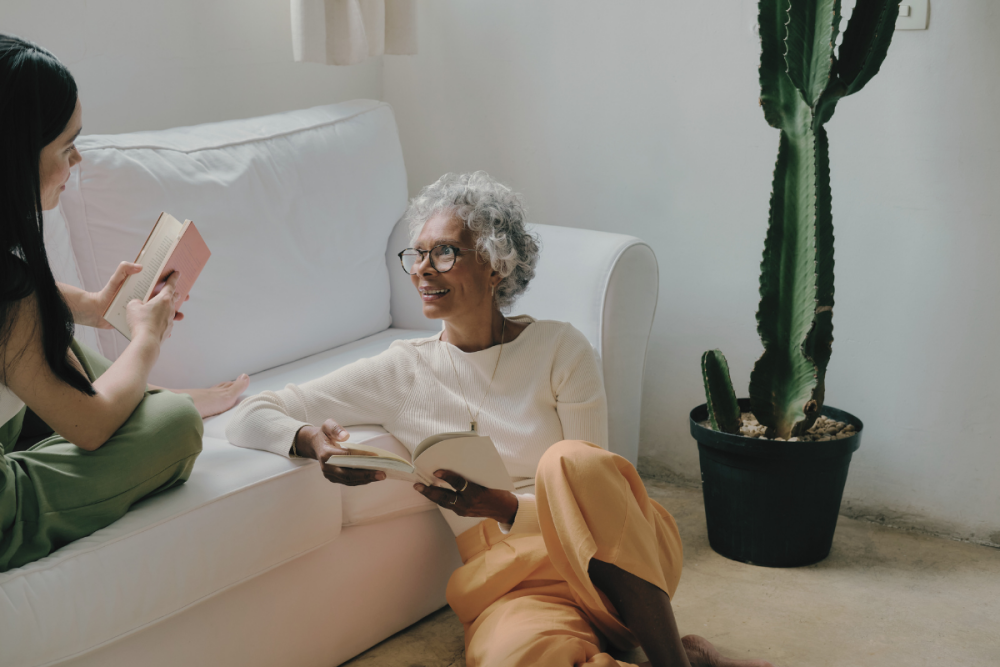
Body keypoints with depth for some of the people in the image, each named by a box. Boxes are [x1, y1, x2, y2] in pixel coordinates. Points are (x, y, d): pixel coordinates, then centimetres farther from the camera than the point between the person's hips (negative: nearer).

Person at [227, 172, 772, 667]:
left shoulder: (559, 350, 1)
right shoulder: (401, 372, 5)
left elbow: (588, 501, 0)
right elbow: (248, 419, 4)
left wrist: (505, 507, -20)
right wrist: (310, 439, -19)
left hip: (614, 566, 0)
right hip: (512, 583, 0)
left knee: (568, 462, -34)